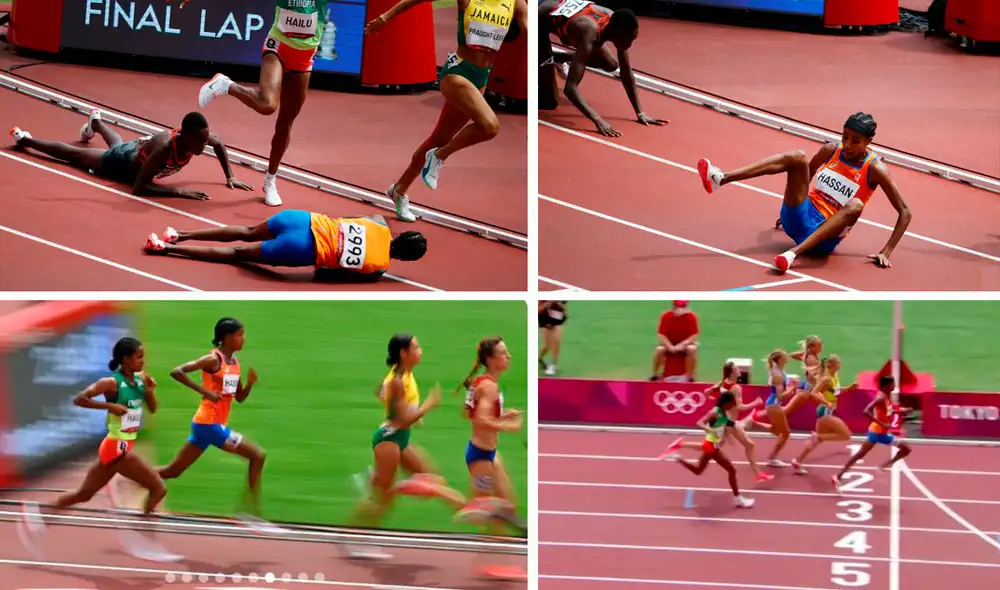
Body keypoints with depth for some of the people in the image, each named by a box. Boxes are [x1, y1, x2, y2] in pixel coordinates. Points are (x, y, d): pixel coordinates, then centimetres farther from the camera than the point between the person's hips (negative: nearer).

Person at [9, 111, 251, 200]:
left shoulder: (197, 136, -32)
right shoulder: (165, 146, -50)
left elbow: (219, 143, -6)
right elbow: (137, 189, -49)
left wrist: (230, 177, -14)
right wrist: (178, 191, -55)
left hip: (140, 149, 6)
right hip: (121, 163, -6)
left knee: (118, 143, 42)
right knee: (74, 154, 19)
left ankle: (96, 121, 74)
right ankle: (25, 139, 42)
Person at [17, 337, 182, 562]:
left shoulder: (140, 379, 7)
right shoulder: (112, 382, -16)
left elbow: (153, 409, 13)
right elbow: (79, 399, -21)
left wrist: (150, 390, -6)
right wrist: (110, 405, -26)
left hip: (124, 446, 8)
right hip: (117, 447, -8)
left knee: (84, 494, 16)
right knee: (158, 488, -11)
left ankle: (37, 517, 22)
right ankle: (143, 541, -5)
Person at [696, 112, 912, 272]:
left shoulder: (875, 169, -8)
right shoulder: (831, 151, 5)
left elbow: (905, 213, -8)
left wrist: (886, 253, -15)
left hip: (824, 237, -4)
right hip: (800, 217, 4)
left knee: (855, 205, -36)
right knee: (797, 157, -18)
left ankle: (795, 253, -53)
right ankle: (720, 179, -37)